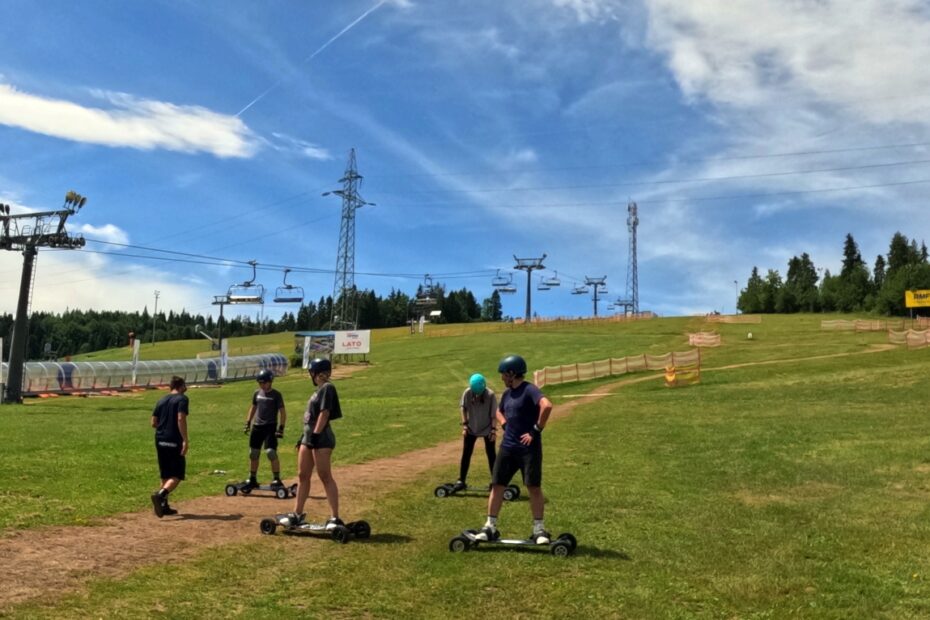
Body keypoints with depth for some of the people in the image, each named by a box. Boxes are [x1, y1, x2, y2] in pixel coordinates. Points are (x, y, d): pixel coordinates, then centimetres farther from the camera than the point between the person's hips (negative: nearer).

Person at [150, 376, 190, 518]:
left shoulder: (162, 400, 15)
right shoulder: (182, 399, -5)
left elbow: (153, 423, 13)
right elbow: (181, 419, -18)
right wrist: (185, 440, -20)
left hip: (160, 441, 7)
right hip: (174, 441, -7)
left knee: (165, 475, 16)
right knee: (177, 476, -3)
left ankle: (164, 506, 16)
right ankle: (160, 495, -26)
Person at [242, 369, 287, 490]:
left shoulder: (276, 394, -6)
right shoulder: (257, 393, 9)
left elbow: (282, 412, -6)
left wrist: (281, 427, -14)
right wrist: (248, 423, 14)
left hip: (270, 427, -6)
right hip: (256, 427, 6)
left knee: (271, 453, -15)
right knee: (253, 454, 9)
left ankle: (277, 480, -7)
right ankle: (252, 480, 21)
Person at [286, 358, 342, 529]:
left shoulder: (327, 388, -11)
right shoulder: (319, 389, 17)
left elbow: (324, 414, -18)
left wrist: (315, 435, -21)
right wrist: (305, 436, 19)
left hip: (321, 438, -10)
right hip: (309, 437, 10)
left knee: (325, 477, -7)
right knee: (302, 476, 12)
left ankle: (335, 518, -4)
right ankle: (297, 515, 21)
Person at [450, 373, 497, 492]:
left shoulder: (490, 395, -22)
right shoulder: (467, 393, -17)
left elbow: (494, 414, -14)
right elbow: (463, 407, -1)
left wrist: (493, 429, -15)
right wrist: (465, 424, -5)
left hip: (487, 429, -2)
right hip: (471, 428, 2)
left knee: (491, 454, 3)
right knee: (466, 454, 5)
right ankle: (461, 481, 14)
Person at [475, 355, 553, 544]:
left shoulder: (529, 390, -14)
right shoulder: (507, 393, 11)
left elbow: (547, 405, -31)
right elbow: (499, 412, 31)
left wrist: (536, 430, -24)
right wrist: (505, 426, 12)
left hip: (528, 448, -7)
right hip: (508, 446, 8)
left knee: (534, 486, 0)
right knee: (497, 484, 5)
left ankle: (538, 529, 12)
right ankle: (490, 526, 13)